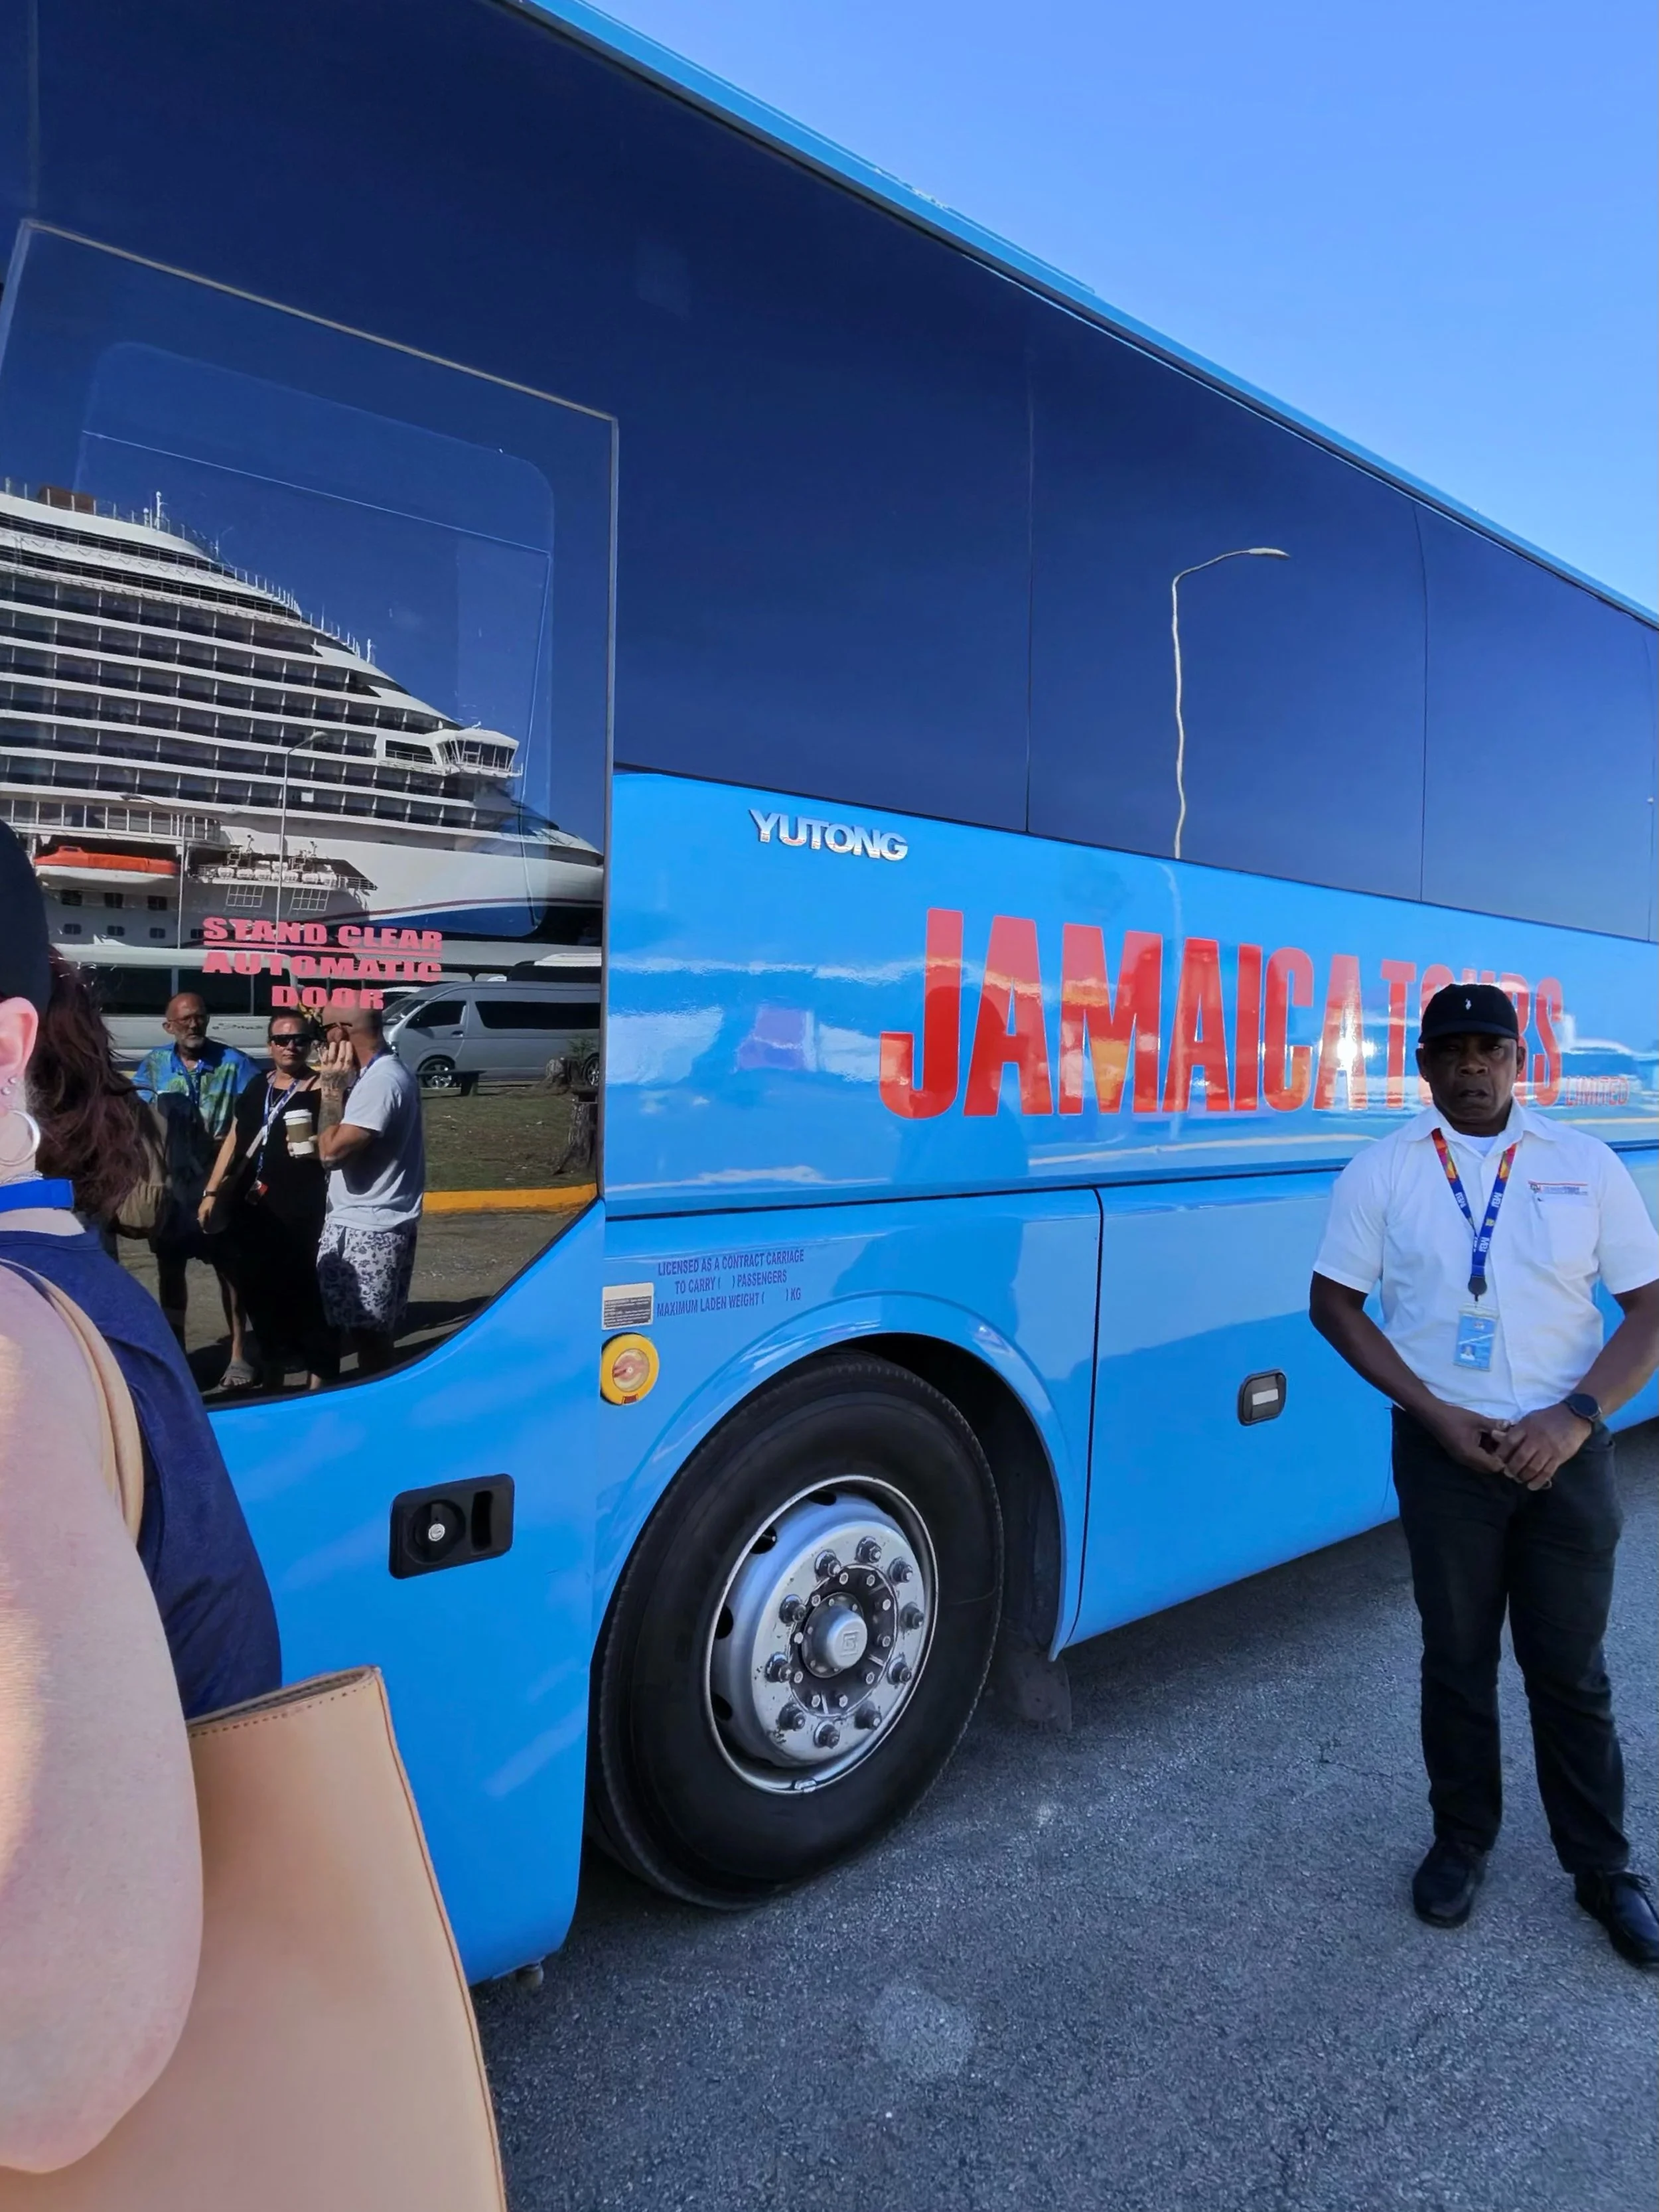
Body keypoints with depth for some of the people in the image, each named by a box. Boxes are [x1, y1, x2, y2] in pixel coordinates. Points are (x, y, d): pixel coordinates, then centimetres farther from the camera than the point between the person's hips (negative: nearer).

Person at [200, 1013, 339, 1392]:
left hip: (299, 1215, -6)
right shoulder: (256, 1086, 15)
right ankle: (271, 1381, 30)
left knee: (306, 1299, -4)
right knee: (259, 1296, 15)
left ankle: (318, 1385, 6)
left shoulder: (320, 1089, -4)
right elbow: (233, 1141, 19)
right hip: (249, 1212, 6)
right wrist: (211, 1192, 17)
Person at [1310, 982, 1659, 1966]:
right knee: (1458, 1660, 14)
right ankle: (1462, 1840, 34)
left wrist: (1574, 1415, -14)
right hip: (1444, 1450, 0)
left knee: (1571, 1669, 12)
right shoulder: (1382, 1172, -3)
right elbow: (1335, 1303, -2)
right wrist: (1433, 1411, -11)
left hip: (1564, 1452, 0)